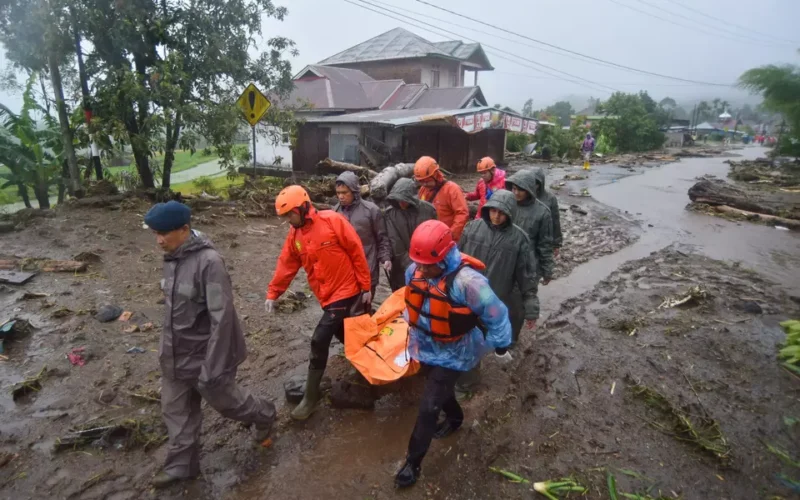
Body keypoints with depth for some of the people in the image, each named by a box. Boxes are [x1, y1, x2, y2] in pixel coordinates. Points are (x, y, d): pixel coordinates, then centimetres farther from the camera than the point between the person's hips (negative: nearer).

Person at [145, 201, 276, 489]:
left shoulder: (208, 261, -26)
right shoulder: (171, 259, 0)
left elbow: (222, 316, -27)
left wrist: (213, 366, -25)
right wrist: (167, 347, 21)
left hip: (203, 355, -7)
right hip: (175, 355, 7)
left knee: (225, 400, 15)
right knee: (176, 411, 18)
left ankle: (264, 416, 43)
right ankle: (181, 464, 38)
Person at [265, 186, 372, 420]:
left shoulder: (333, 220, -15)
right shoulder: (294, 235, 5)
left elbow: (357, 253, -13)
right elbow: (286, 265, 9)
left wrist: (366, 286, -11)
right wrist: (273, 293, 3)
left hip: (347, 292, -7)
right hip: (328, 296, 7)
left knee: (319, 342, -8)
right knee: (347, 339, 19)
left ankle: (312, 396, 6)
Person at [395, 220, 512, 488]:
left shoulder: (466, 280, -34)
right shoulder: (415, 270, -13)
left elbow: (496, 315, -21)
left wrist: (500, 347, -8)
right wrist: (412, 328, 23)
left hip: (451, 355, -6)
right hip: (425, 348, 7)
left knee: (428, 408, -1)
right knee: (439, 390, 29)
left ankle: (413, 462, 19)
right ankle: (455, 417, 60)